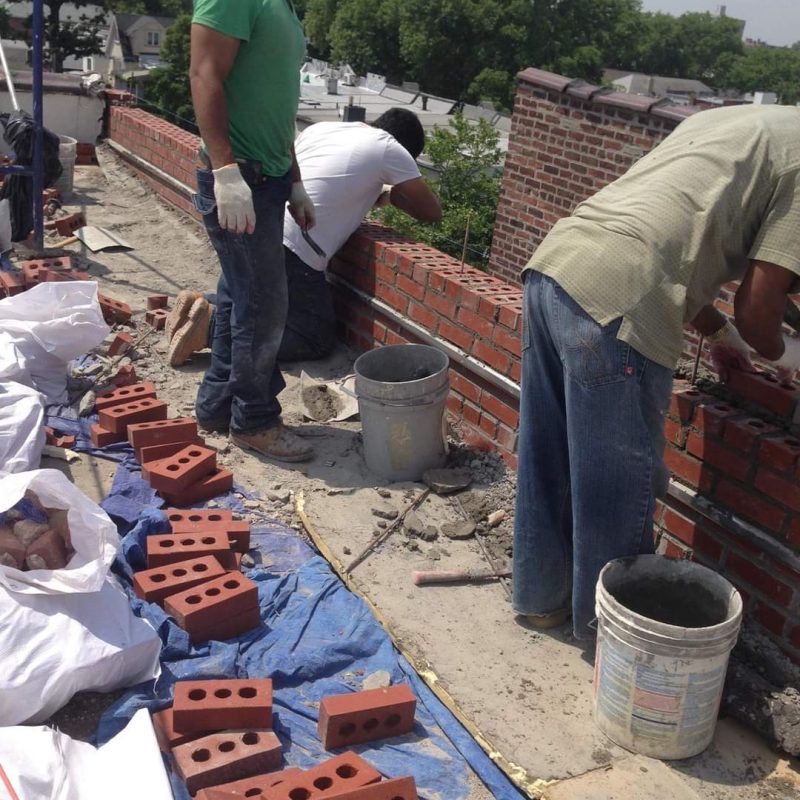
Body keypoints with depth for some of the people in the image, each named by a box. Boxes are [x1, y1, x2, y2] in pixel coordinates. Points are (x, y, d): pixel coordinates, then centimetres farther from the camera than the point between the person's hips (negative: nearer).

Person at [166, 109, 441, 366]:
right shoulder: (389, 149, 2)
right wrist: (389, 195, 27)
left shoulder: (321, 127, 20)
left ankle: (200, 302, 13)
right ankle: (212, 324, -6)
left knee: (283, 306, 29)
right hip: (287, 250, -8)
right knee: (318, 340, 4)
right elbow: (433, 212, 9)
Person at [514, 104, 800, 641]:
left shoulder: (732, 119, 28)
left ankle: (542, 593, 37)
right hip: (616, 302, -9)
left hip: (554, 260, 9)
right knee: (620, 482, 9)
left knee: (549, 460, 20)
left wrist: (719, 332, 38)